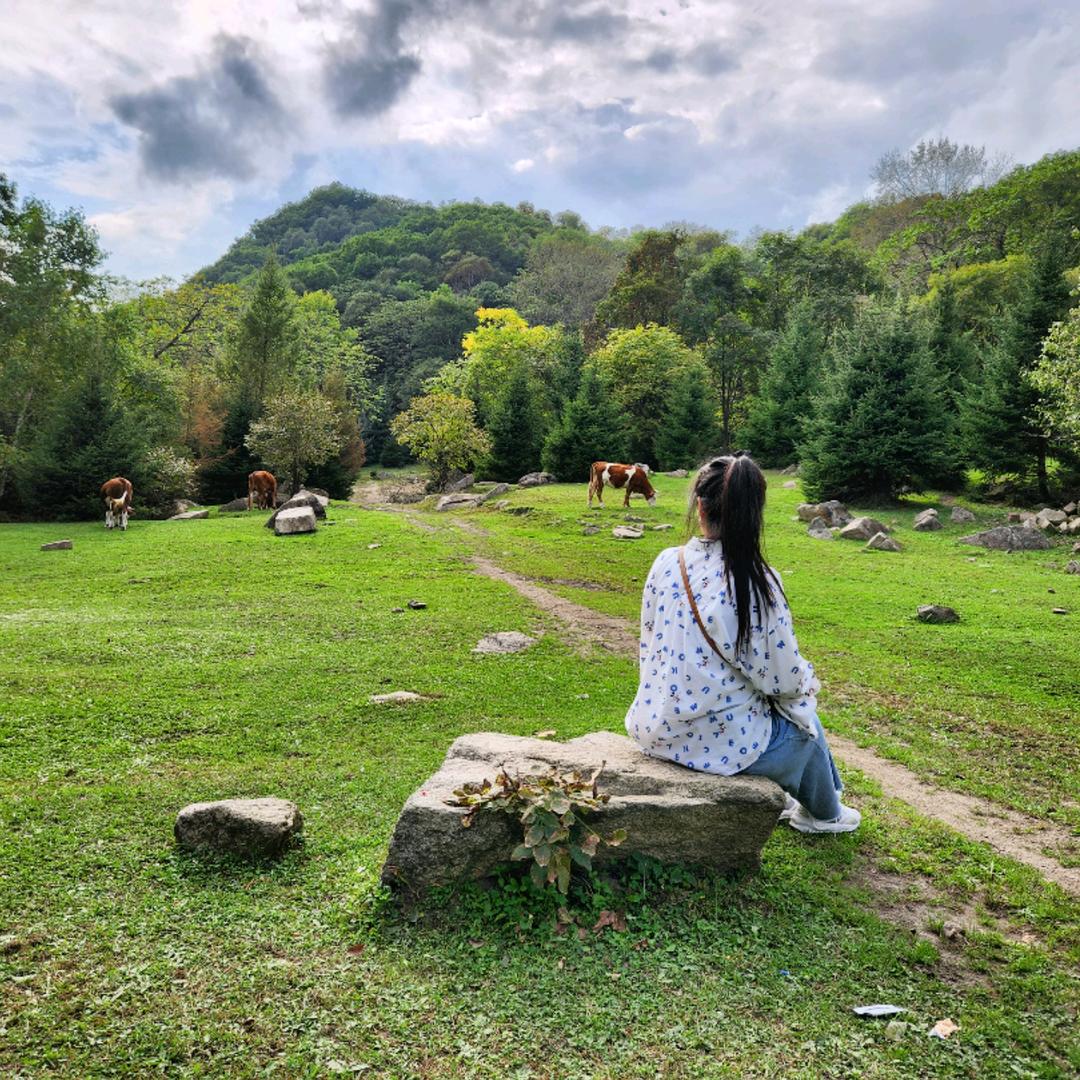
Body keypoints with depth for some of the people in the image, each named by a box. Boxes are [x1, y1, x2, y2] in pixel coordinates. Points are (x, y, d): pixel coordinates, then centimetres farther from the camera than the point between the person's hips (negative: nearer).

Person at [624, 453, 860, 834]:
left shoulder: (666, 563, -8)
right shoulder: (758, 582, -21)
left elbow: (649, 645, 3)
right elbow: (783, 680, -14)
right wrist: (807, 679, 9)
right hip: (719, 743, -5)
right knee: (803, 724, 28)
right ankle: (823, 814, 51)